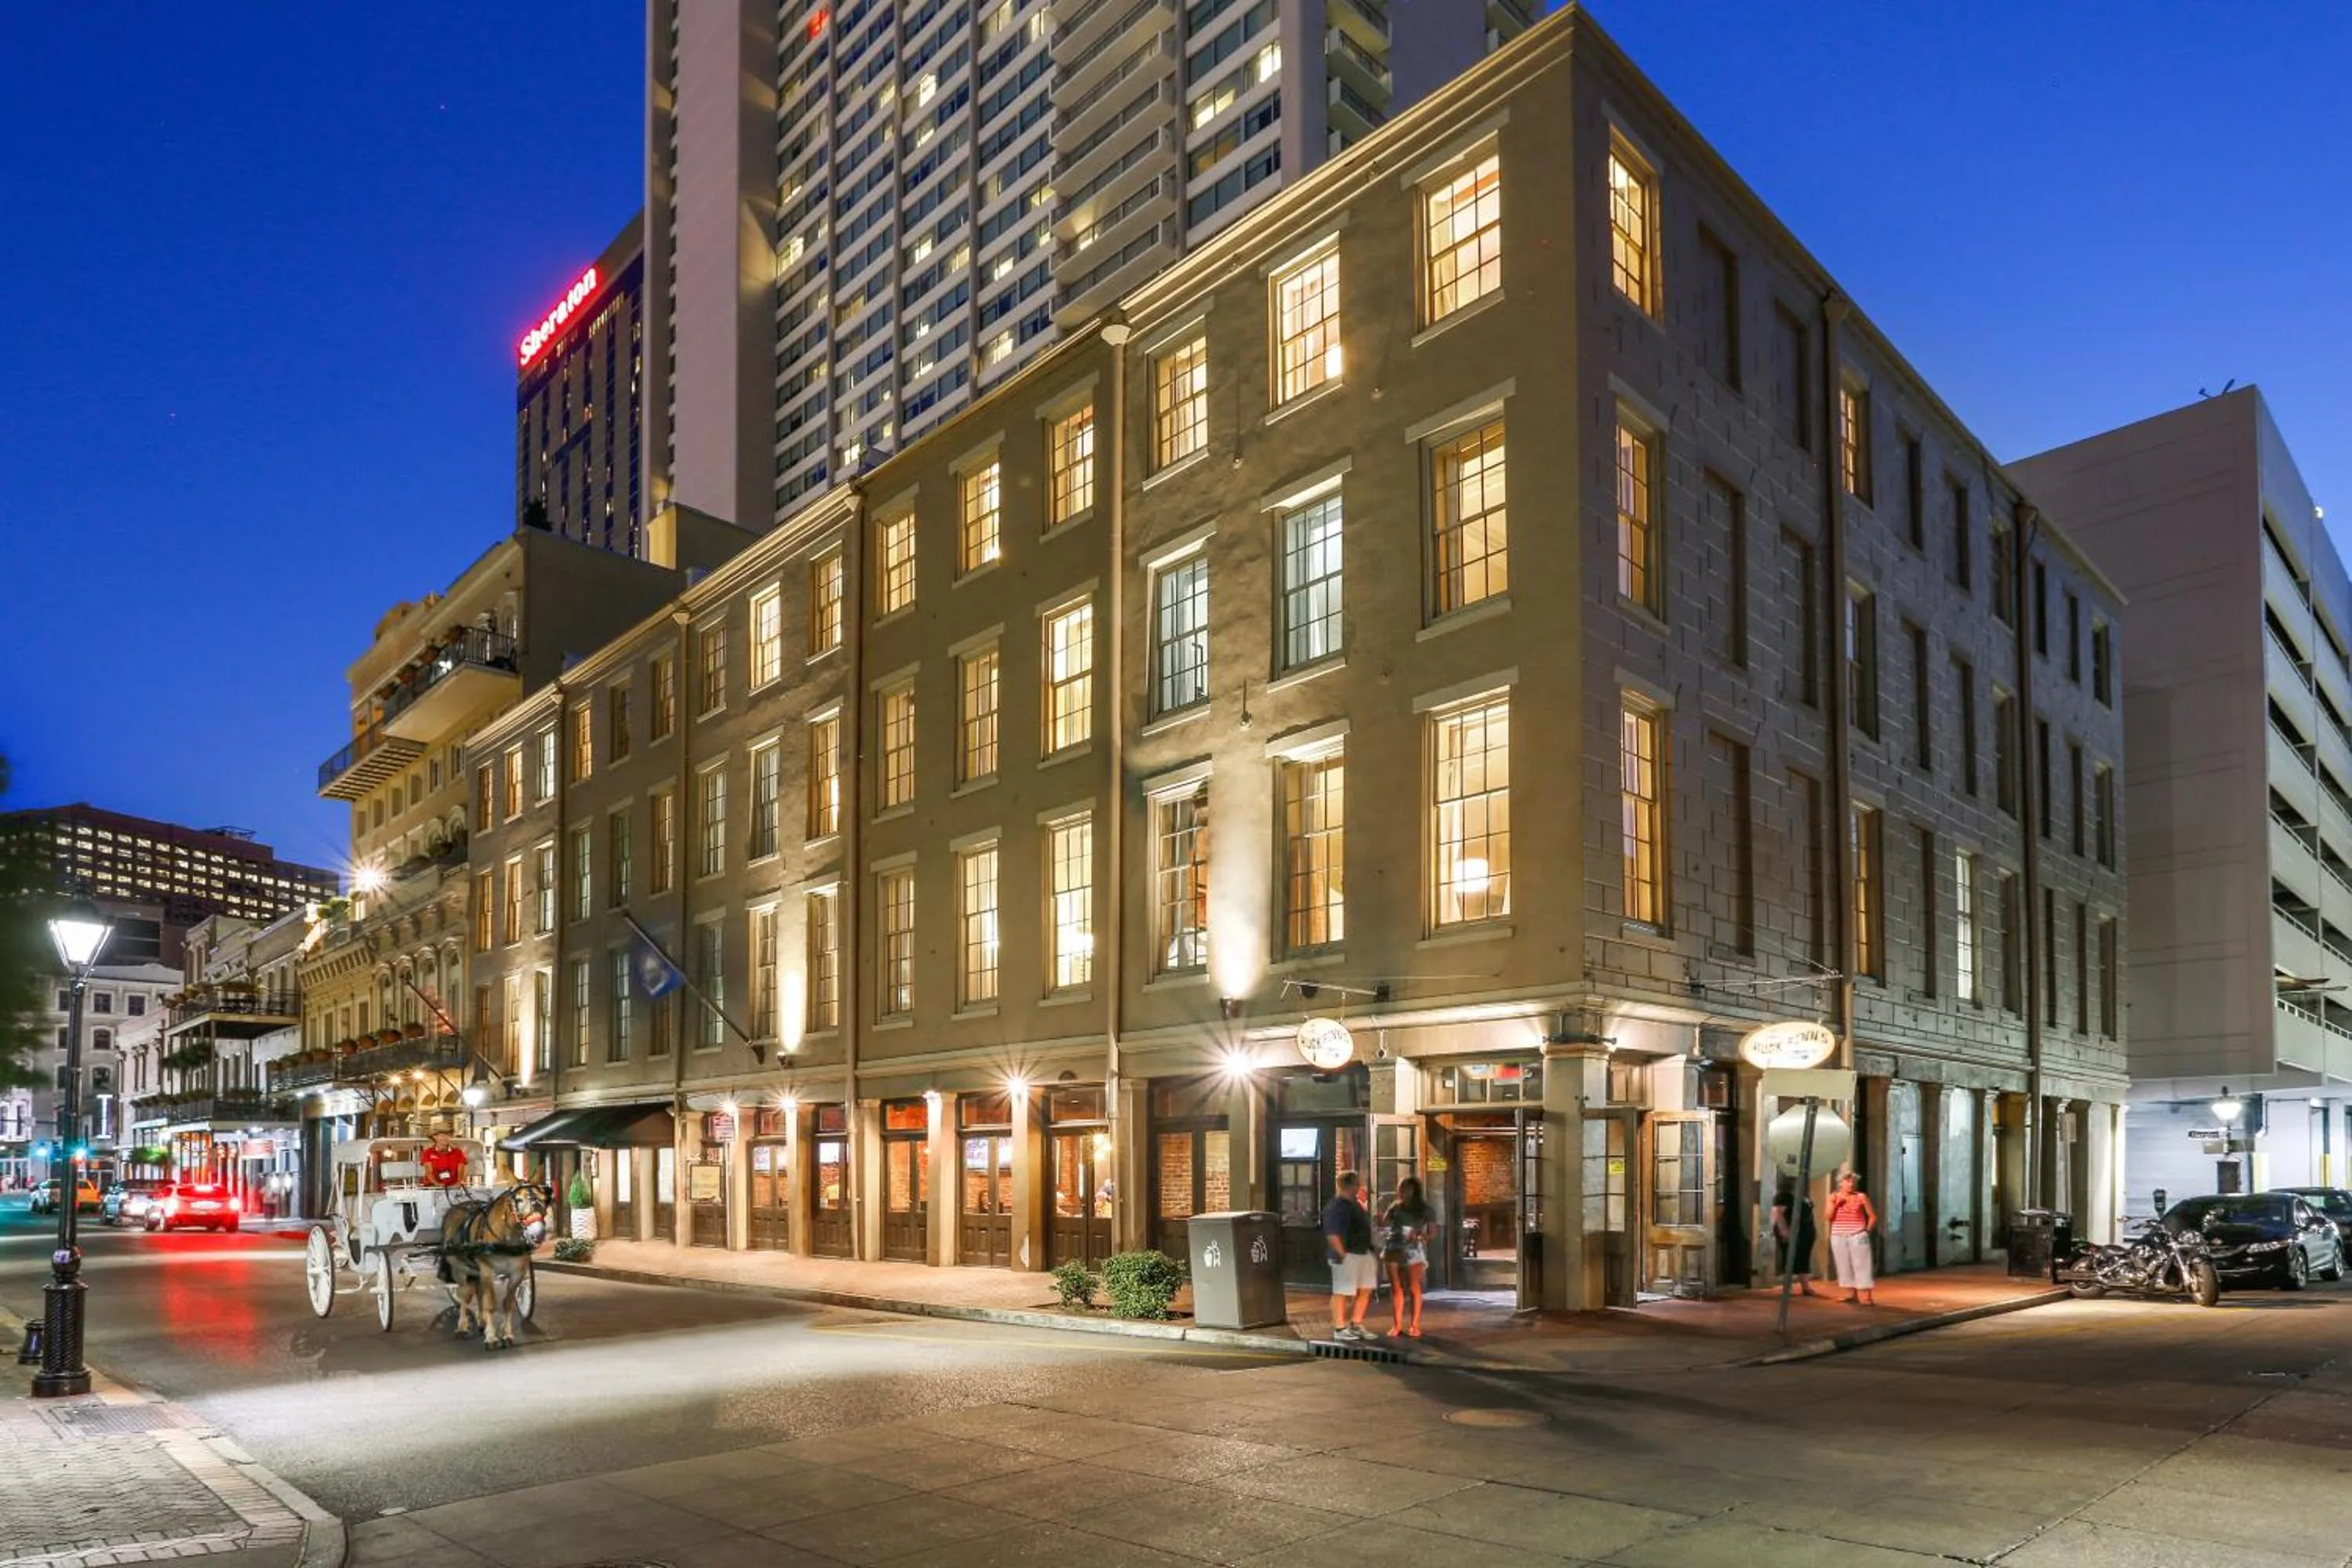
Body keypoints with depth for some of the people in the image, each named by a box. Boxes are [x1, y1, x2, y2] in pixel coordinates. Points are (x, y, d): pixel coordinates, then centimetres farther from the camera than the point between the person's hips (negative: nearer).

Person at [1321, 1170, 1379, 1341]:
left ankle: (1356, 1325, 26)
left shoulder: (1355, 1203, 15)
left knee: (1365, 1290, 15)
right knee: (1342, 1292, -2)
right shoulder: (1336, 1206, -15)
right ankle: (1339, 1329, 6)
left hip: (1363, 1253, 10)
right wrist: (1342, 1254, -21)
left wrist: (1371, 1248, 19)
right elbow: (1332, 1234, -21)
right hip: (1348, 1256, -10)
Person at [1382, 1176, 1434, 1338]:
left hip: (1414, 1250, -3)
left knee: (1413, 1287, -5)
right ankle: (1398, 1325, 8)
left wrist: (1420, 1237, -17)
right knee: (1396, 1288, 3)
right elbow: (1383, 1224, 5)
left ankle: (1415, 1325, 1)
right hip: (1393, 1249, 3)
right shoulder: (1396, 1207, 10)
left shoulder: (1424, 1208, 2)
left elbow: (1432, 1232, 1)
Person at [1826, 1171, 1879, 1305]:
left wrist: (1867, 1231, 0)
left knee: (1861, 1265, -7)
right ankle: (1850, 1294, 11)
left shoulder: (1861, 1197, 0)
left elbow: (1873, 1217, 6)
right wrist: (1835, 1202, -11)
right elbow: (1828, 1217, -2)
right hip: (1838, 1237, 3)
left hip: (1858, 1237, -3)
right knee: (1844, 1266, 5)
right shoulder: (1833, 1197, 4)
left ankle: (1865, 1296, -11)